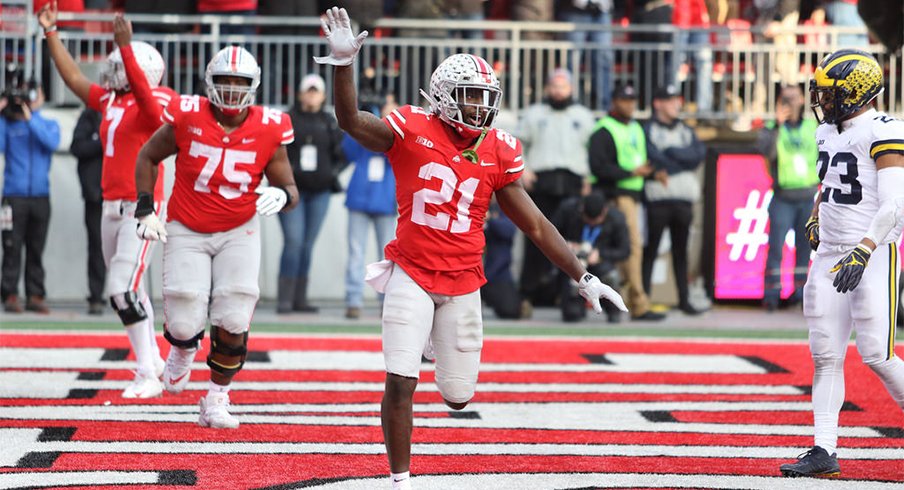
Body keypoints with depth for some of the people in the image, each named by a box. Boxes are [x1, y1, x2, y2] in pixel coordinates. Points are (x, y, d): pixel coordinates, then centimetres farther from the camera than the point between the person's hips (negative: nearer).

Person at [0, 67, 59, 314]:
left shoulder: (49, 125, 11)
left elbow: (52, 142, -10)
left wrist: (29, 117, -15)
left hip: (40, 196, 2)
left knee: (36, 249, 4)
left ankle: (35, 296, 7)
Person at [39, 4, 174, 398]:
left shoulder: (153, 104, -11)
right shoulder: (111, 101, 12)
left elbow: (141, 88, -33)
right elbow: (74, 77, 20)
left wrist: (125, 46, -41)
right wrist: (50, 33, 18)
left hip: (141, 209, -9)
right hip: (112, 206, 9)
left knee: (123, 289, -16)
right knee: (128, 291, 16)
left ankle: (148, 376, -12)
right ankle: (152, 361, 30)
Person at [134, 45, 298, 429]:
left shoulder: (268, 130, -9)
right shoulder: (187, 117, -12)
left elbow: (290, 188, 0)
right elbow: (148, 157, 5)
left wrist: (282, 195, -25)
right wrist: (145, 209, -1)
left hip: (239, 232, 1)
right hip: (187, 231, -1)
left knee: (233, 322, -10)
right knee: (184, 322, -7)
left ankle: (217, 398, 14)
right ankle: (184, 347, 34)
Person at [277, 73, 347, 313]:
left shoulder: (329, 123, 9)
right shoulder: (288, 120, -1)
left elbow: (342, 154, 12)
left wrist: (333, 172, -4)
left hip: (319, 192, 4)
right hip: (292, 190, -4)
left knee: (308, 244, 7)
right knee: (293, 241, -13)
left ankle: (300, 298, 12)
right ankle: (284, 298, -10)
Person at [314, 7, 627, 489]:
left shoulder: (498, 151, 2)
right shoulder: (412, 130, -7)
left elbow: (535, 224, 6)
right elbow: (351, 121, -23)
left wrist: (582, 277, 4)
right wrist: (343, 64, -38)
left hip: (463, 282, 3)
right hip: (412, 275, -3)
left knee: (458, 396, 10)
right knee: (400, 384, -11)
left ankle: (435, 343, 46)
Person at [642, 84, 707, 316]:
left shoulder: (686, 131, 18)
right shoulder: (647, 130, 1)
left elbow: (699, 153, 1)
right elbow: (653, 159, -13)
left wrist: (671, 152, -7)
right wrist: (684, 160, -4)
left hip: (684, 200, 5)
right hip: (658, 198, -5)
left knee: (680, 251, 9)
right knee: (650, 250, -4)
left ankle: (683, 299, 13)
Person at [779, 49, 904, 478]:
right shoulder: (830, 133, 13)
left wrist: (863, 252, -29)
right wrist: (816, 218, 26)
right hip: (831, 255, 8)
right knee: (826, 354, 4)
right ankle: (824, 453, 6)